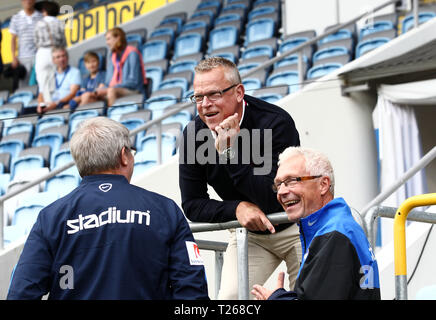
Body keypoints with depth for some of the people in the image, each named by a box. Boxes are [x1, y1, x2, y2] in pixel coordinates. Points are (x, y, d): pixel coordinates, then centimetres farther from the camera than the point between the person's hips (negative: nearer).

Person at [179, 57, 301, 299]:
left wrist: (230, 150, -38)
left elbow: (278, 198, -33)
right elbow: (192, 205, -7)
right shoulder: (194, 134, -11)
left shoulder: (276, 122, -26)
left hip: (296, 227, -3)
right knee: (230, 296, -13)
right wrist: (237, 208, -25)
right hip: (250, 233, 4)